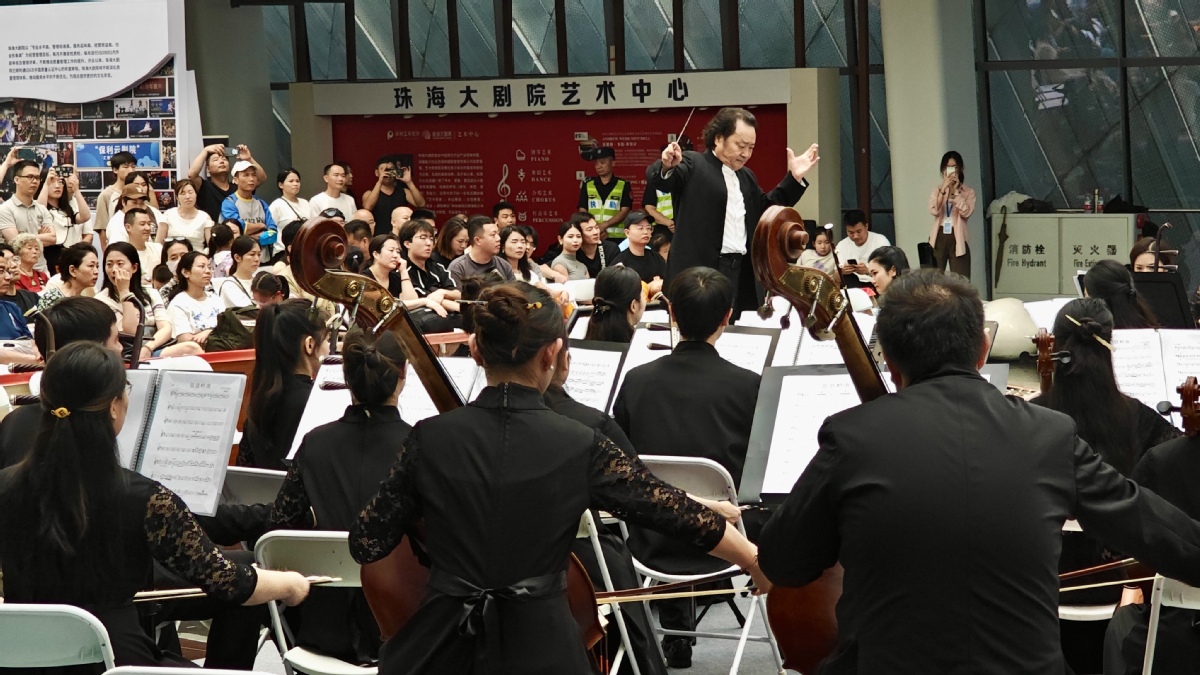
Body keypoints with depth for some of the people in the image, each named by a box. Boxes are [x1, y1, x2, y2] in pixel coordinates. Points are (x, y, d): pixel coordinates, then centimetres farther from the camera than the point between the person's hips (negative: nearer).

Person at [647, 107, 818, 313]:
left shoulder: (746, 176, 24)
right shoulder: (693, 164, 0)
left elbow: (766, 209, 28)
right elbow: (657, 180, -15)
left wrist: (794, 178, 19)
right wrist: (667, 166, -40)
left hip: (741, 273, 7)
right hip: (700, 272, -7)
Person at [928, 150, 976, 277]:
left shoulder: (968, 192, 6)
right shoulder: (937, 189, 10)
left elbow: (966, 212, -12)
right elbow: (933, 210, -8)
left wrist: (956, 191, -11)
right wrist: (944, 189, -16)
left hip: (957, 239, -1)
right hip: (938, 237, 1)